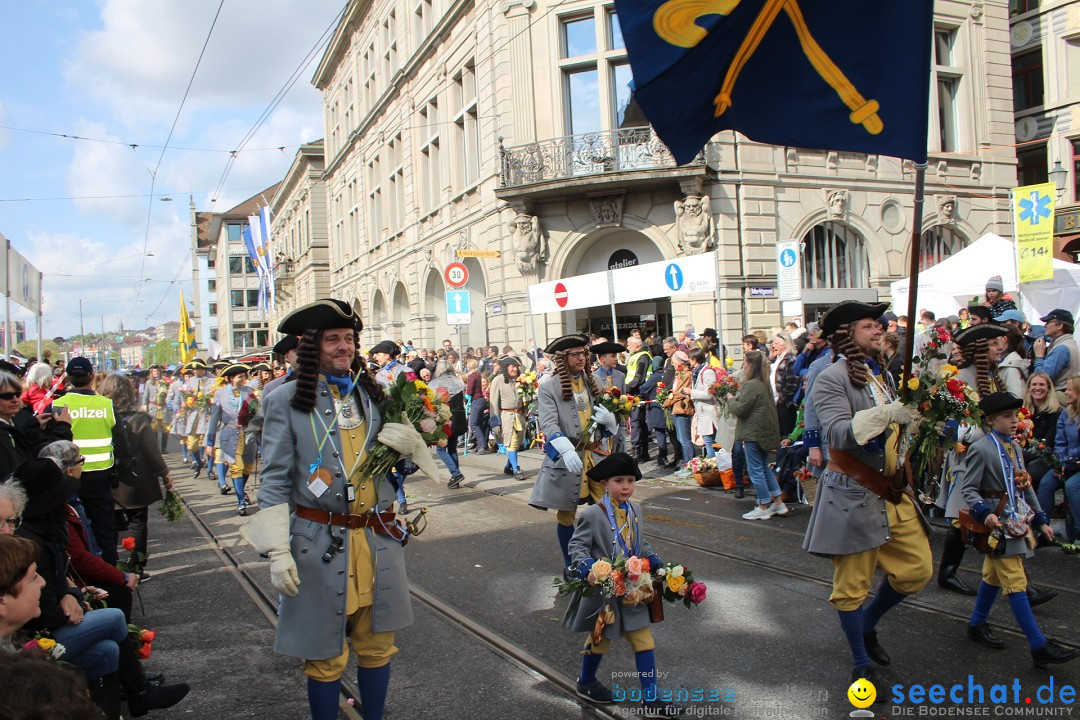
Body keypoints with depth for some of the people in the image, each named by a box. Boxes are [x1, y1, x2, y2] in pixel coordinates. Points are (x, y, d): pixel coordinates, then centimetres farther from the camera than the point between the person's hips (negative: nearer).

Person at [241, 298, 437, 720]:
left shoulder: (373, 393, 8)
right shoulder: (287, 400, -4)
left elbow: (398, 460, 17)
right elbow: (274, 481, -5)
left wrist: (409, 442, -7)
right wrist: (278, 551, -11)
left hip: (379, 539, 4)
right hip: (320, 543, -4)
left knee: (376, 644, 15)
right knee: (325, 654, 8)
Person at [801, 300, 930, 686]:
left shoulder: (883, 375, 14)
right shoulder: (831, 379, -12)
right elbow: (837, 433, -26)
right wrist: (885, 414, -36)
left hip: (894, 492, 8)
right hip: (852, 495, -7)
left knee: (917, 570, 8)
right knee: (852, 585, 1)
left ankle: (867, 625, 32)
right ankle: (862, 666, 18)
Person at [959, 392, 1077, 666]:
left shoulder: (1014, 447, 13)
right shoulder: (981, 449, -13)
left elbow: (1026, 487, 18)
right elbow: (968, 488, -14)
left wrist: (1040, 520, 16)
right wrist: (985, 513, -28)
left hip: (1018, 521, 9)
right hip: (999, 524, -9)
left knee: (994, 576, 16)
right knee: (1016, 582, -7)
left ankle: (977, 625, 29)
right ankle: (1039, 646, -7)